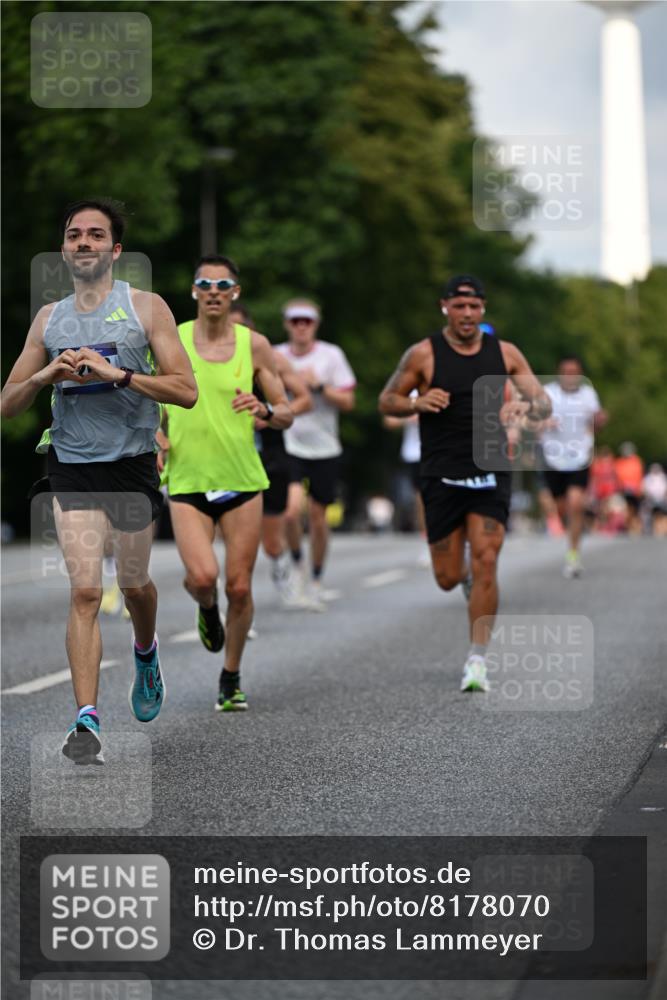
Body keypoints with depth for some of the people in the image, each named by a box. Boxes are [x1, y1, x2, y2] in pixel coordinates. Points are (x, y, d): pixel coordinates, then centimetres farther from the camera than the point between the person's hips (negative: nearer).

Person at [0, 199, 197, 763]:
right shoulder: (49, 319, 9)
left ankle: (146, 653, 49)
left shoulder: (145, 308, 0)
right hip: (72, 467, 1)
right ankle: (87, 719, -14)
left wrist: (117, 373, -18)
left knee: (133, 583, 14)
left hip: (132, 463, -1)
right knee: (85, 590, -12)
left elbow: (187, 392, -7)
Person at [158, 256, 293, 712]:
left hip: (243, 481, 1)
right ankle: (207, 608, 19)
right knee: (202, 577, -20)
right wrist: (156, 437, -7)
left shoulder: (254, 345, 1)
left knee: (239, 587, 2)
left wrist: (264, 409, -16)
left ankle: (232, 677, 23)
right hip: (187, 482, -1)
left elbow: (286, 414, 6)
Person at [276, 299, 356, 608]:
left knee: (318, 517, 6)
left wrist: (318, 386, -16)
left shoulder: (331, 355, -1)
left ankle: (316, 580, 24)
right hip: (288, 446, 0)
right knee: (291, 510, -20)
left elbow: (347, 402, -3)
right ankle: (296, 562, 7)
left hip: (324, 447, 0)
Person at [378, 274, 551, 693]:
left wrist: (525, 406, -20)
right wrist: (418, 402, -15)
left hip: (491, 474, 1)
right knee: (448, 577, 3)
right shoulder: (423, 354, -2)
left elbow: (544, 403, 4)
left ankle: (477, 659, -3)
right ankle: (468, 579, 41)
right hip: (442, 477, -1)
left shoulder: (505, 353, 4)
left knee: (485, 565, -12)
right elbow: (387, 401, 6)